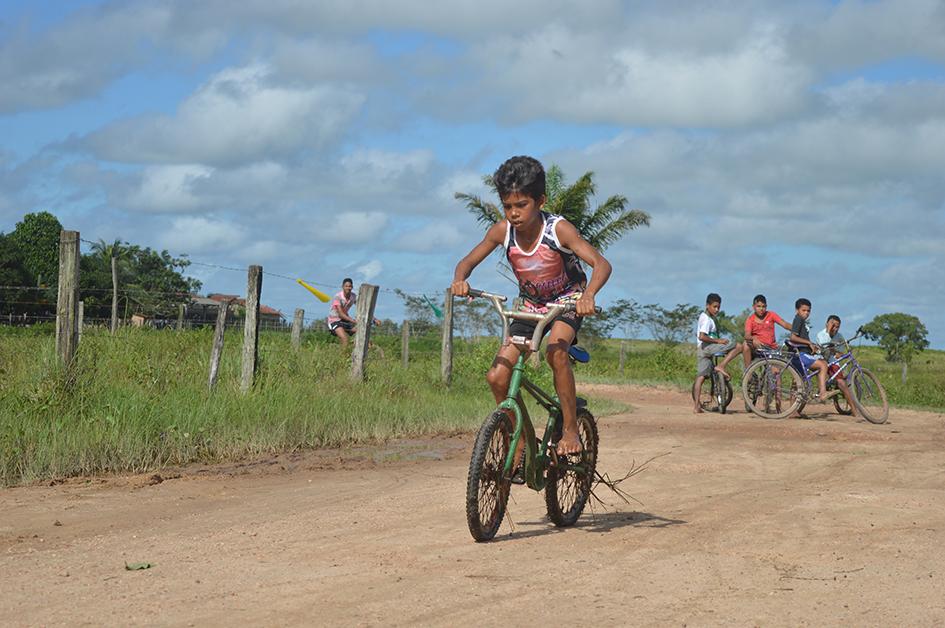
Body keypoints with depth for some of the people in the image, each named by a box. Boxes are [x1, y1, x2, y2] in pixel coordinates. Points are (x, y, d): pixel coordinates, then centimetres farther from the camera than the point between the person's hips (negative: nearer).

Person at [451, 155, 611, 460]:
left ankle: (570, 430, -20)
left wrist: (588, 295, -56)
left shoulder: (558, 229, -27)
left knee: (555, 351, -35)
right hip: (531, 305, 4)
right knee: (497, 377, -10)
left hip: (567, 300, -4)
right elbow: (468, 261, -7)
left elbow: (601, 264, -35)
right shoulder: (502, 231, -17)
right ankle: (519, 444, 8)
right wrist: (459, 280, -31)